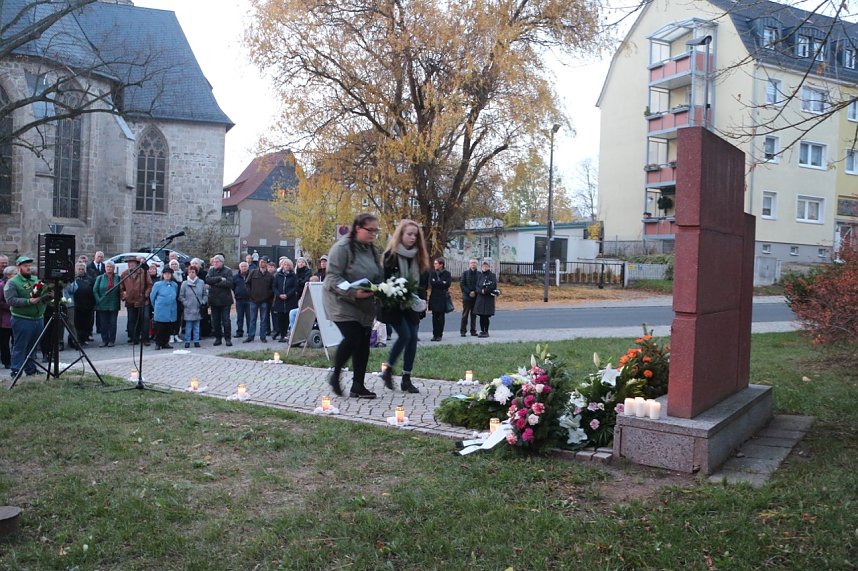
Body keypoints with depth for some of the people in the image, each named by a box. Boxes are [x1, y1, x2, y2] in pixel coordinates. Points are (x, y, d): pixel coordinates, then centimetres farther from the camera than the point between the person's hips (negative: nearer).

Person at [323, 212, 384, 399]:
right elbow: (333, 277, -19)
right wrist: (353, 292, -31)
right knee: (352, 338, -18)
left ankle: (358, 385, 14)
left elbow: (377, 276, 17)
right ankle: (335, 375, 7)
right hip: (342, 302, -7)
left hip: (365, 305, 7)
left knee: (363, 343, 4)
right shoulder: (342, 247, -14)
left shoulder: (371, 250, 10)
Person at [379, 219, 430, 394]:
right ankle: (387, 370, 7)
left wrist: (422, 301, 5)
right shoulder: (391, 255, -5)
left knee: (413, 338, 0)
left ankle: (406, 378, 8)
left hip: (412, 305, 5)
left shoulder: (419, 256, 10)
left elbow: (423, 282, 13)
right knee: (405, 335, -14)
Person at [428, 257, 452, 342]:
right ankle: (435, 335, 6)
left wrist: (437, 283, -7)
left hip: (443, 297, -2)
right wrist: (442, 283, -7)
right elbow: (431, 283, -5)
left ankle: (439, 335, 6)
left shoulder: (447, 274, 2)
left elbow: (448, 284, -11)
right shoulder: (432, 273, 10)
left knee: (441, 317, -1)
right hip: (434, 297, 2)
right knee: (435, 316, 1)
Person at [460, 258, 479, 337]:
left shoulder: (479, 274, 5)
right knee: (465, 315, 0)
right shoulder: (465, 273, 2)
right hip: (466, 297, -2)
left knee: (474, 315, 7)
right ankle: (463, 331, 4)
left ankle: (473, 331, 12)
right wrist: (469, 292, -11)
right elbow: (462, 284, -2)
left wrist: (475, 292, -11)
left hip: (476, 297, 2)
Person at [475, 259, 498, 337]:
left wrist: (485, 291, -12)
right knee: (481, 316, 4)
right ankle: (482, 331, 12)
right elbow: (477, 286, 7)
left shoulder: (492, 275, 1)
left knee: (486, 316, -4)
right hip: (480, 298, 4)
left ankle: (486, 332, 3)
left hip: (489, 298, -4)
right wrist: (481, 291, -13)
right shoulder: (480, 276, 14)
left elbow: (493, 286, -11)